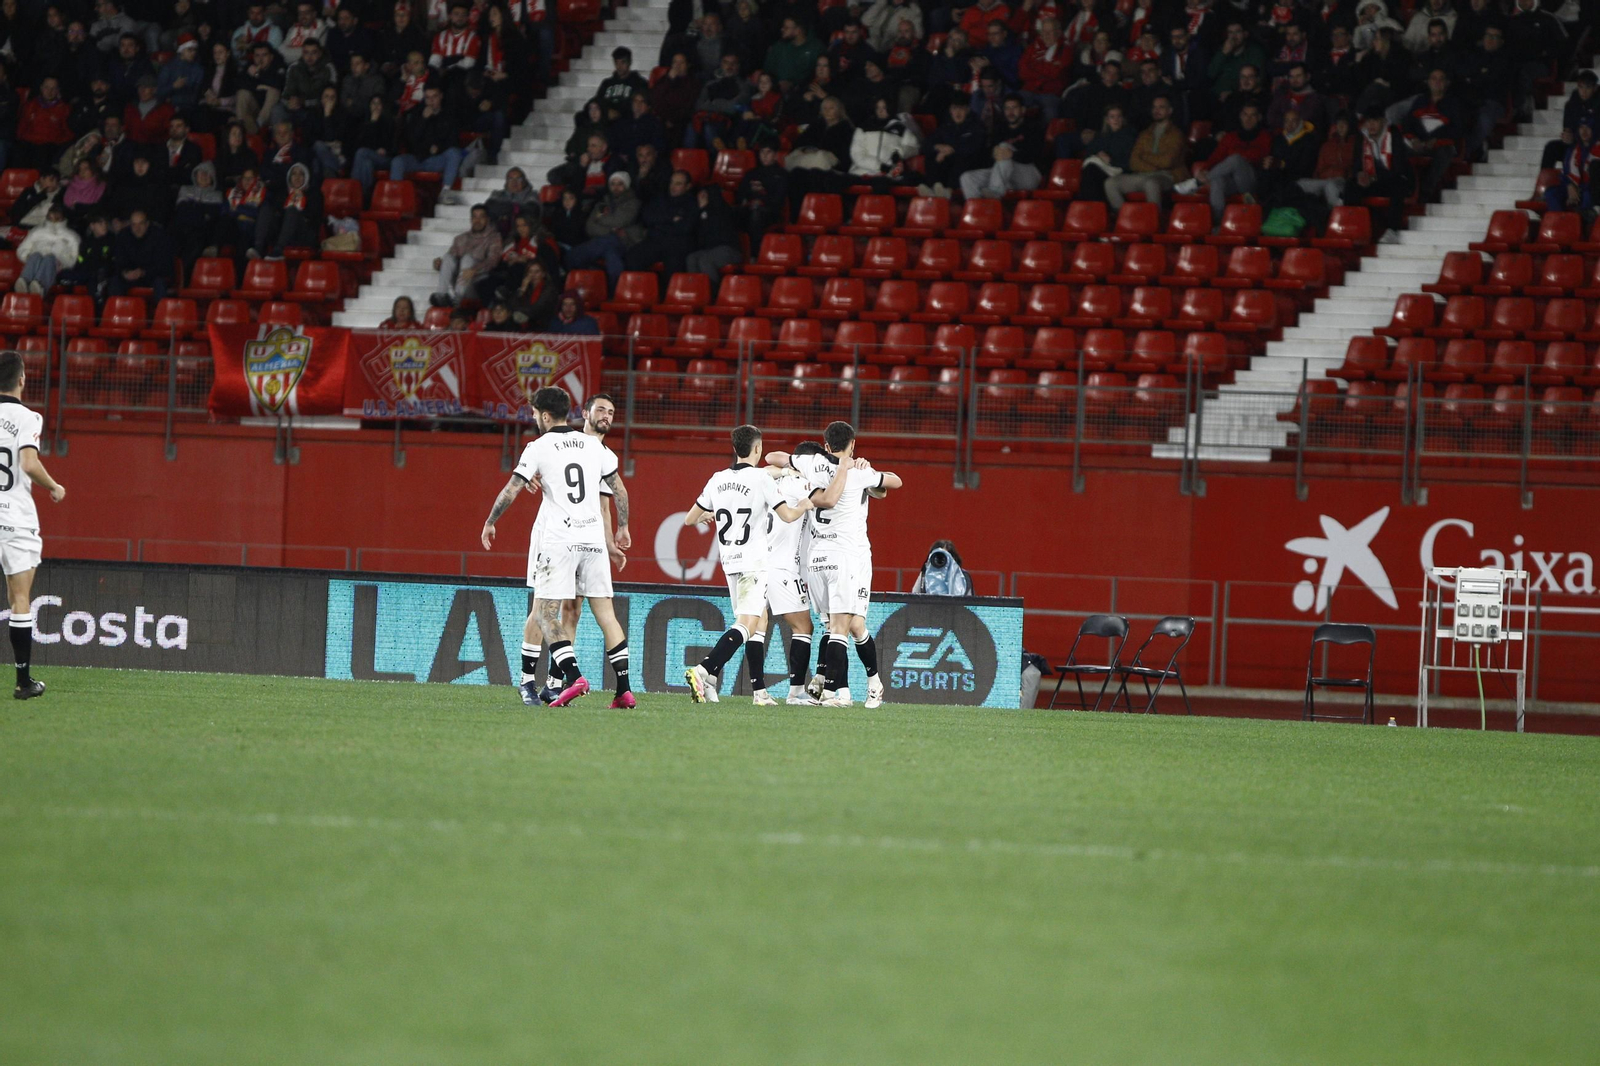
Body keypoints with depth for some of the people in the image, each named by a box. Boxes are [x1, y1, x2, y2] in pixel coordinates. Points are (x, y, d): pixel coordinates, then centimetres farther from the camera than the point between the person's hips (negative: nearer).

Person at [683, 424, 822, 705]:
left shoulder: (717, 480, 7)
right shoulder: (762, 478, -10)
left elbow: (689, 519, 15)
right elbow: (787, 515, -10)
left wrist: (706, 515, 37)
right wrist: (804, 505, 10)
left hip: (729, 561, 7)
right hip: (753, 562, -7)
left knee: (755, 621, 16)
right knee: (746, 625, -13)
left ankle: (760, 690, 16)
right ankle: (703, 670, -30)